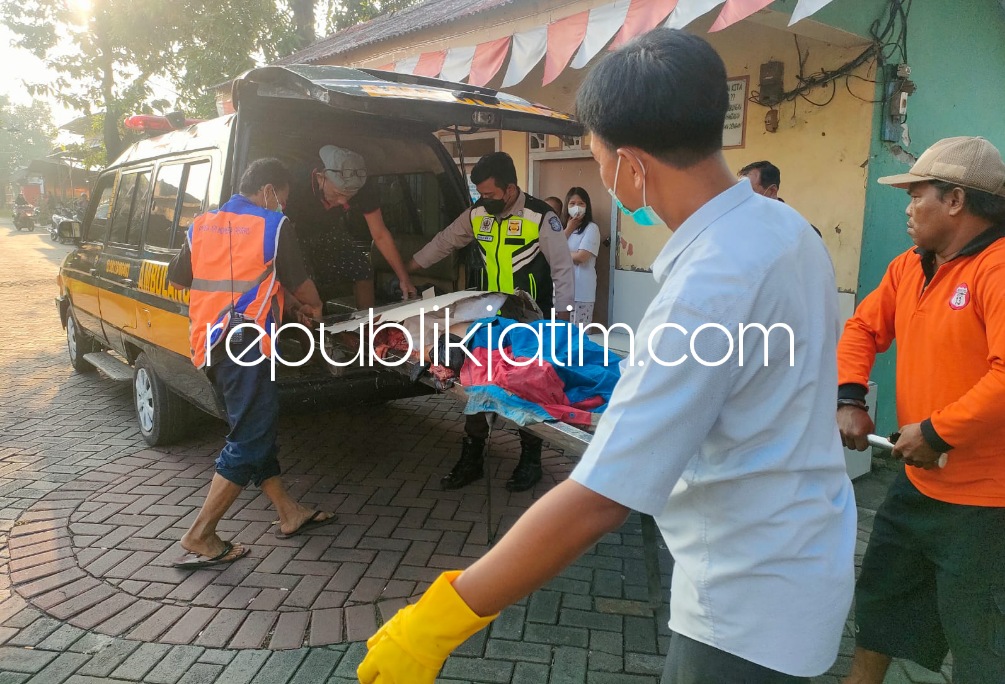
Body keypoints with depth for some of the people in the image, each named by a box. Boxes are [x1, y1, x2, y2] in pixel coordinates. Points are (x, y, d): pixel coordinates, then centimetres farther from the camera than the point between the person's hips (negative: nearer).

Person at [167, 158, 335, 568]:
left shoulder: (202, 226, 13)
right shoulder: (275, 226, -4)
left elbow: (177, 279, 21)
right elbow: (299, 284, 2)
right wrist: (312, 307, 26)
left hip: (210, 345, 8)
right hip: (246, 344, -8)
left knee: (258, 427, 16)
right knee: (250, 438, 0)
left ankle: (289, 514, 26)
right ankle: (200, 537, 1)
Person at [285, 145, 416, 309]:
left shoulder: (363, 187, -29)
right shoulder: (297, 189, -40)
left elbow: (380, 235, -17)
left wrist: (404, 278, -16)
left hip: (332, 234, 3)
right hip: (299, 236, -3)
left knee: (362, 269, -11)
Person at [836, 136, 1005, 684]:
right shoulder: (908, 267, 6)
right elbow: (862, 328, 10)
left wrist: (937, 433, -25)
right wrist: (848, 399, -6)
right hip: (918, 482, 8)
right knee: (878, 602, 25)